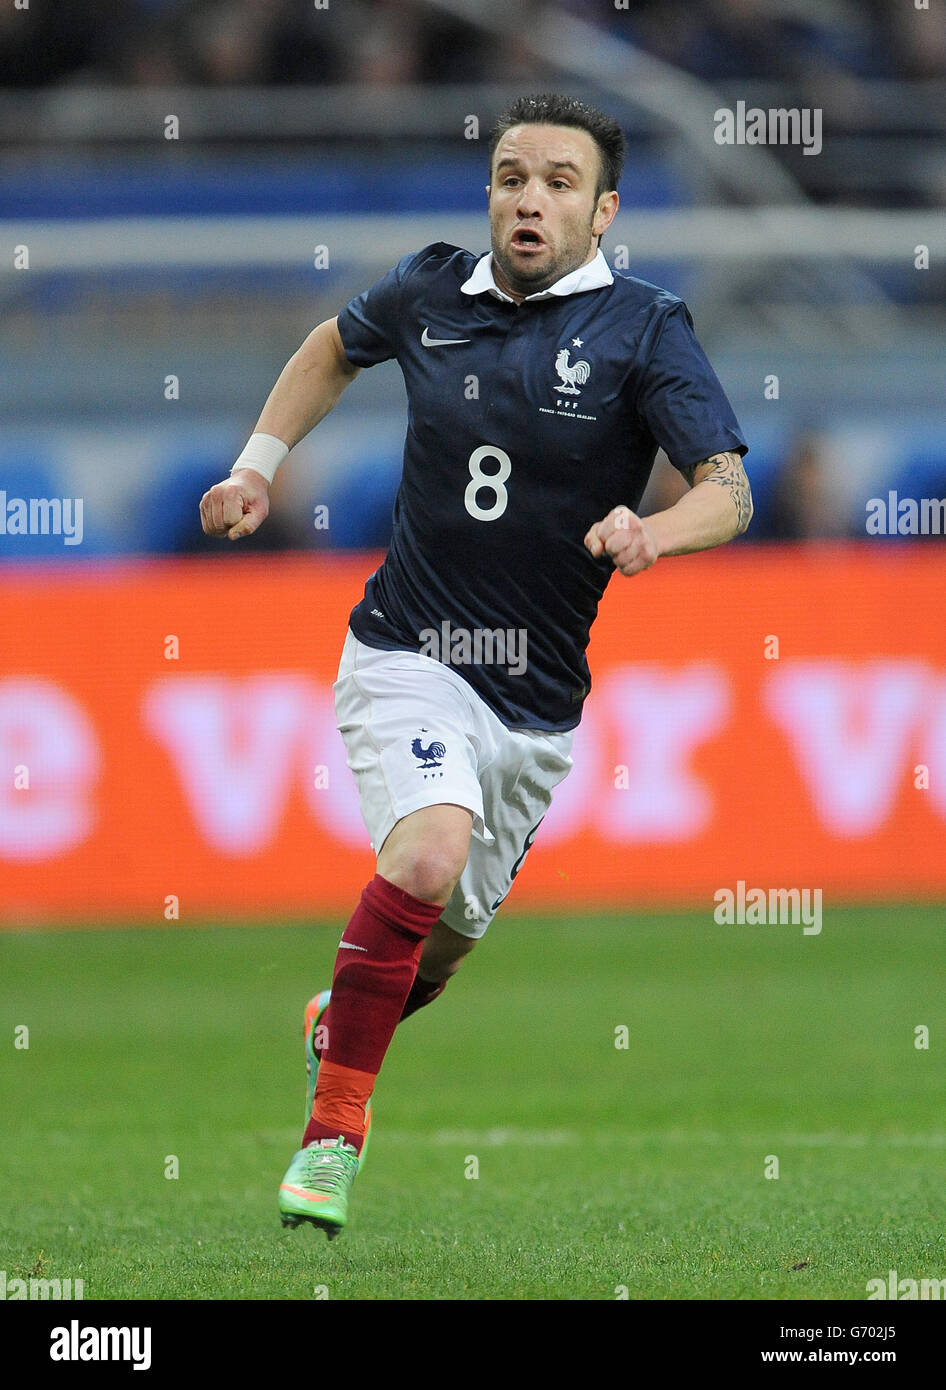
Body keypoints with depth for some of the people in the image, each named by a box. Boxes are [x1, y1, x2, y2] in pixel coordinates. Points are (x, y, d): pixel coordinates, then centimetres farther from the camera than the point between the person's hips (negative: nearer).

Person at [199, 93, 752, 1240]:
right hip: (407, 657, -1)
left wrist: (654, 532, -39)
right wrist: (260, 464, 14)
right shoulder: (429, 293, -1)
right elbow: (336, 347, 23)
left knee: (452, 930, 15)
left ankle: (346, 1017, 51)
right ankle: (333, 1128, -21)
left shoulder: (644, 329, -9)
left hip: (540, 695, 1)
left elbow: (729, 492, -19)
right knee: (430, 850, -29)